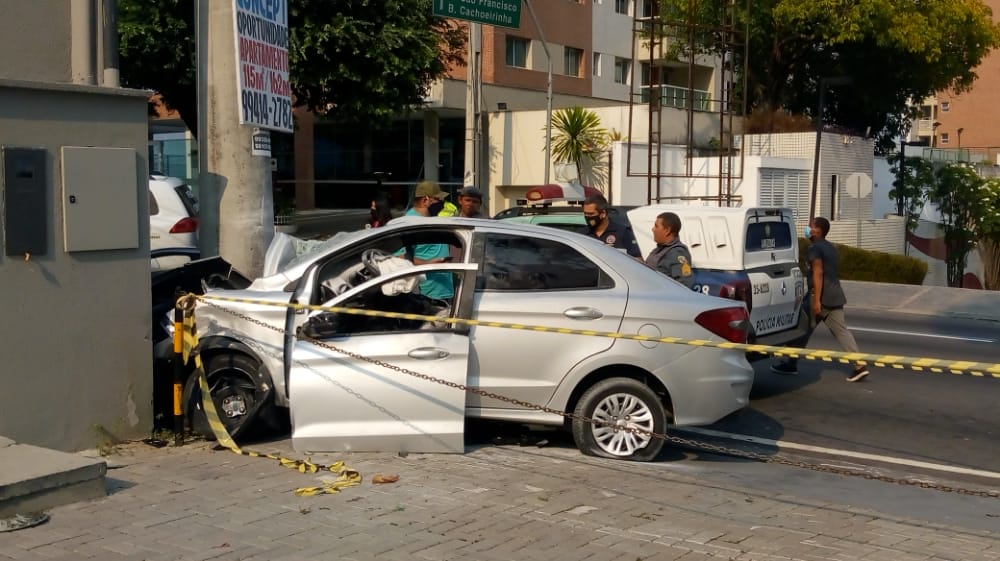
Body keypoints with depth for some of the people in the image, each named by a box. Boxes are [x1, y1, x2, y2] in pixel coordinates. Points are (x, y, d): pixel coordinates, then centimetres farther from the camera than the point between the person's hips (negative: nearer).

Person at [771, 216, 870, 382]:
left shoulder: (814, 249, -10)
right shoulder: (831, 248, 18)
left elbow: (818, 273, -19)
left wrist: (816, 300, -23)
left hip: (820, 296, -8)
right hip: (835, 297, 8)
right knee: (841, 331, 3)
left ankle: (791, 364, 13)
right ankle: (860, 365, -7)